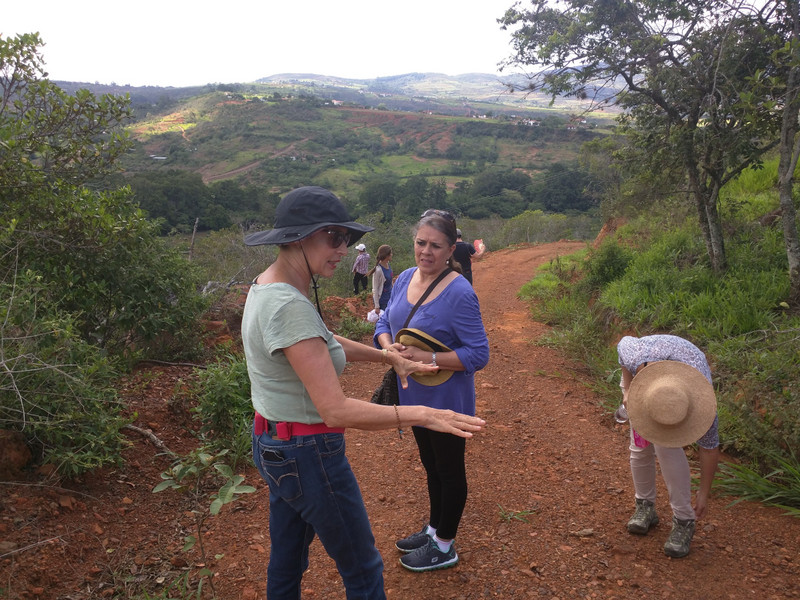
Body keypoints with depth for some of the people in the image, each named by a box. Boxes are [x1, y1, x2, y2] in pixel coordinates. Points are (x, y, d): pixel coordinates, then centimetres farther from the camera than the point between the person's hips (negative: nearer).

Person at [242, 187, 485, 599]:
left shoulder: (266, 286, 1)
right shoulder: (289, 307, -30)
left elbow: (323, 343, 15)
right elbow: (337, 410, -31)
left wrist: (387, 356, 12)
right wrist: (420, 415, -26)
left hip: (271, 443, 9)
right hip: (308, 454, -9)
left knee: (286, 558, 27)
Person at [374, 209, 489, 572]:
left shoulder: (459, 293, -23)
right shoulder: (405, 278, -2)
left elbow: (478, 354, -23)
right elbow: (384, 322, 7)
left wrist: (427, 357, -29)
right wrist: (389, 346, -14)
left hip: (446, 401, -7)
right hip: (414, 395, 7)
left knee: (449, 470, 13)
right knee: (431, 466, 25)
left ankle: (444, 547, 32)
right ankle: (434, 529, 46)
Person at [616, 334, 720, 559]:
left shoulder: (698, 399, -39)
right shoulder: (636, 358, -43)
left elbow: (709, 447, -20)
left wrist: (704, 493, -10)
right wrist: (627, 390, -16)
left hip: (688, 379, -2)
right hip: (638, 375, 2)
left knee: (666, 446, -20)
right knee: (640, 447, -3)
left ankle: (684, 521, -6)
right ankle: (645, 506, 19)